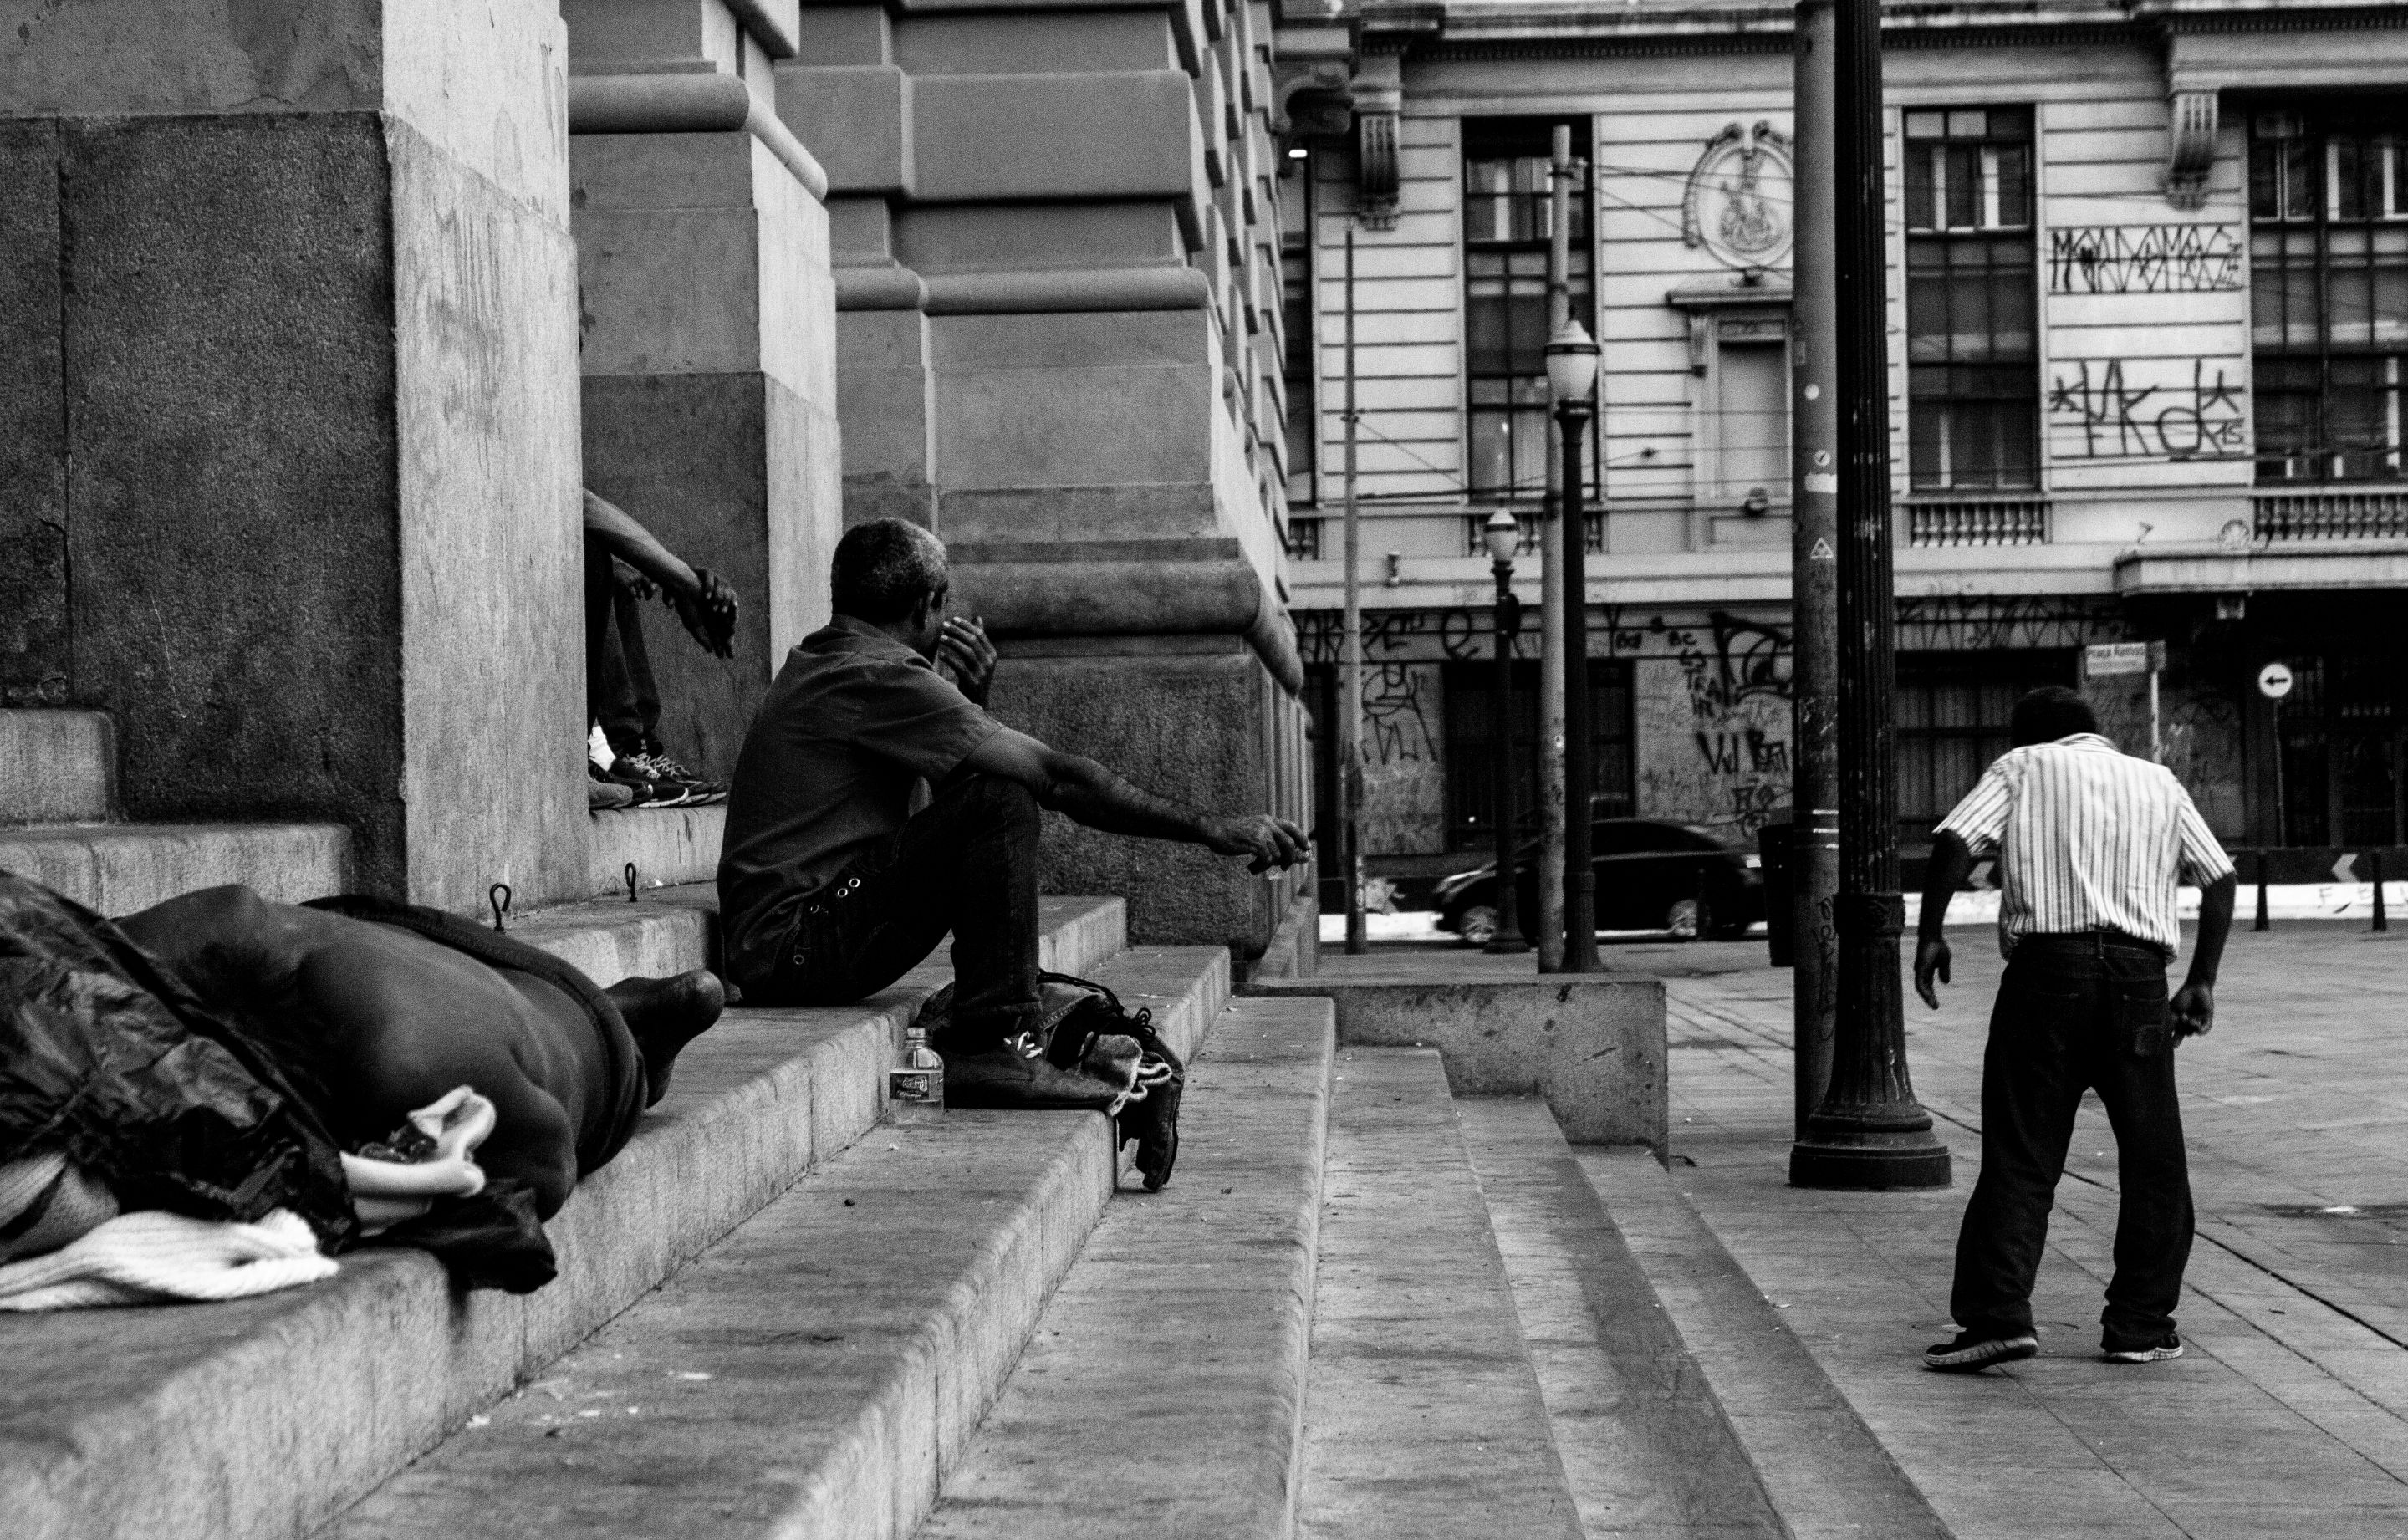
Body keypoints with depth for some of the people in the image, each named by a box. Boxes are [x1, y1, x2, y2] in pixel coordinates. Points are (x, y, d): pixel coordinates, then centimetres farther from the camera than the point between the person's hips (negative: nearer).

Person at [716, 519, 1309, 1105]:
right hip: (795, 947, -10)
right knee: (1000, 800, -19)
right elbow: (1057, 778, -16)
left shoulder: (815, 660, 17)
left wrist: (970, 699, 5)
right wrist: (1212, 828, -10)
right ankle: (989, 1051, -18)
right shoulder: (881, 678, -14)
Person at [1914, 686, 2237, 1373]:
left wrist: (1930, 935, 1)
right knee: (2151, 1157, 10)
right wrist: (2202, 980, 20)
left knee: (2019, 1154, -2)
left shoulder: (2022, 767, 12)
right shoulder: (2159, 782, 23)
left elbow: (1954, 841, -3)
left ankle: (1997, 1315, -11)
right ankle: (2141, 1325, 12)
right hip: (2139, 974, 2)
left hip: (2047, 965, -2)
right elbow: (2220, 879, 19)